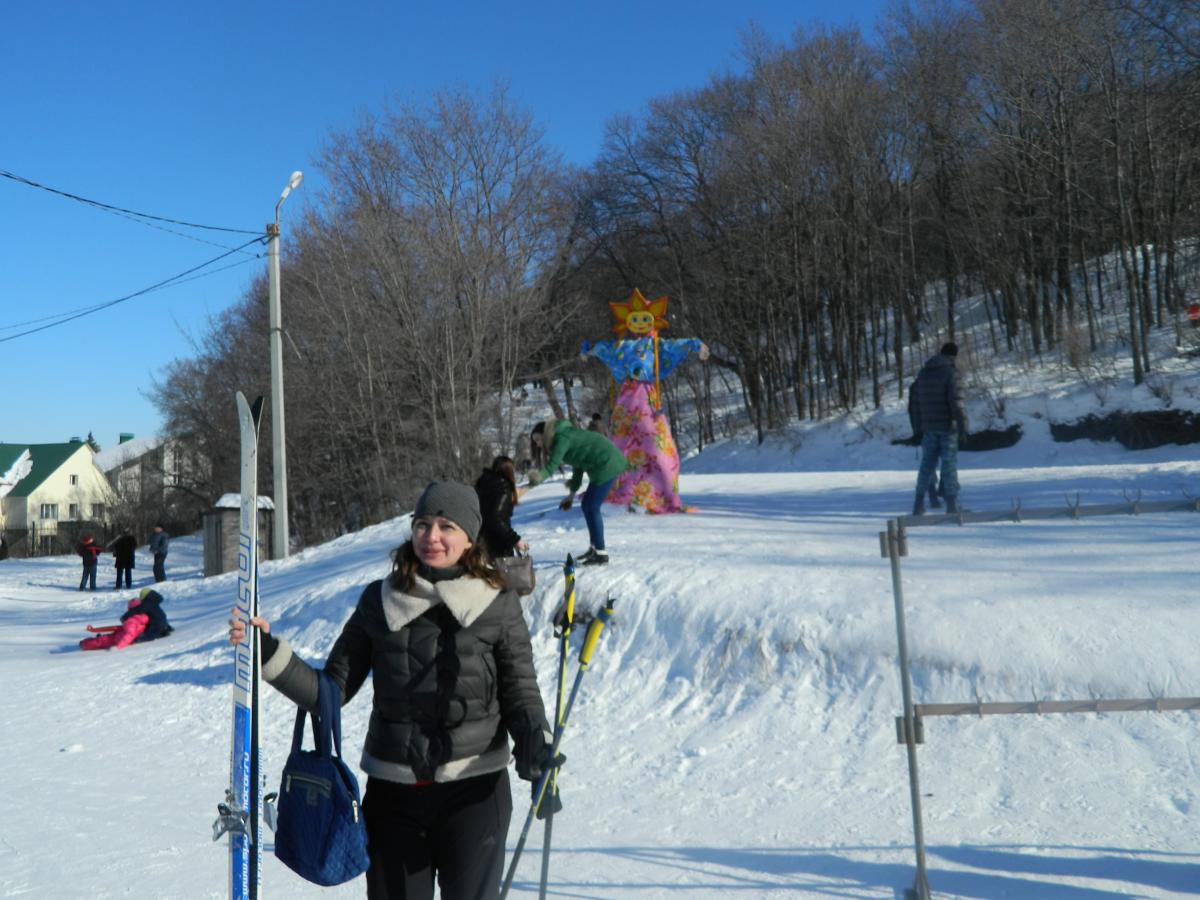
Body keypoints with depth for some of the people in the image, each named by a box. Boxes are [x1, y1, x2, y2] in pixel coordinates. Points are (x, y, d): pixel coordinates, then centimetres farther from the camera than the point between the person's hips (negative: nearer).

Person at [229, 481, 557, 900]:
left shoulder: (498, 604, -4)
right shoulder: (379, 600, 2)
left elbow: (520, 695, 0)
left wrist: (535, 744, -19)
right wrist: (268, 653, -10)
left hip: (473, 789, -2)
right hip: (392, 790, 3)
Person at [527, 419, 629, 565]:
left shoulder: (562, 438, -11)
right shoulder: (566, 435, 19)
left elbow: (553, 463, -25)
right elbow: (578, 466, 23)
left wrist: (540, 476, -38)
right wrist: (572, 494, 24)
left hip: (607, 465, -10)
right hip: (607, 464, 10)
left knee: (592, 508, -7)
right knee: (587, 506, 15)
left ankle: (601, 553, -3)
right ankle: (594, 548, 24)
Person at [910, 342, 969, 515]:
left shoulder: (923, 372, 10)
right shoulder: (950, 373, -11)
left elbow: (916, 400, 13)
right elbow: (956, 401, -17)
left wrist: (920, 424, 18)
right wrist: (962, 426, -15)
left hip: (929, 427, 5)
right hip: (947, 426, -5)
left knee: (927, 464, 11)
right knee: (949, 463, 0)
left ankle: (919, 504, 10)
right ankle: (951, 505, 1)